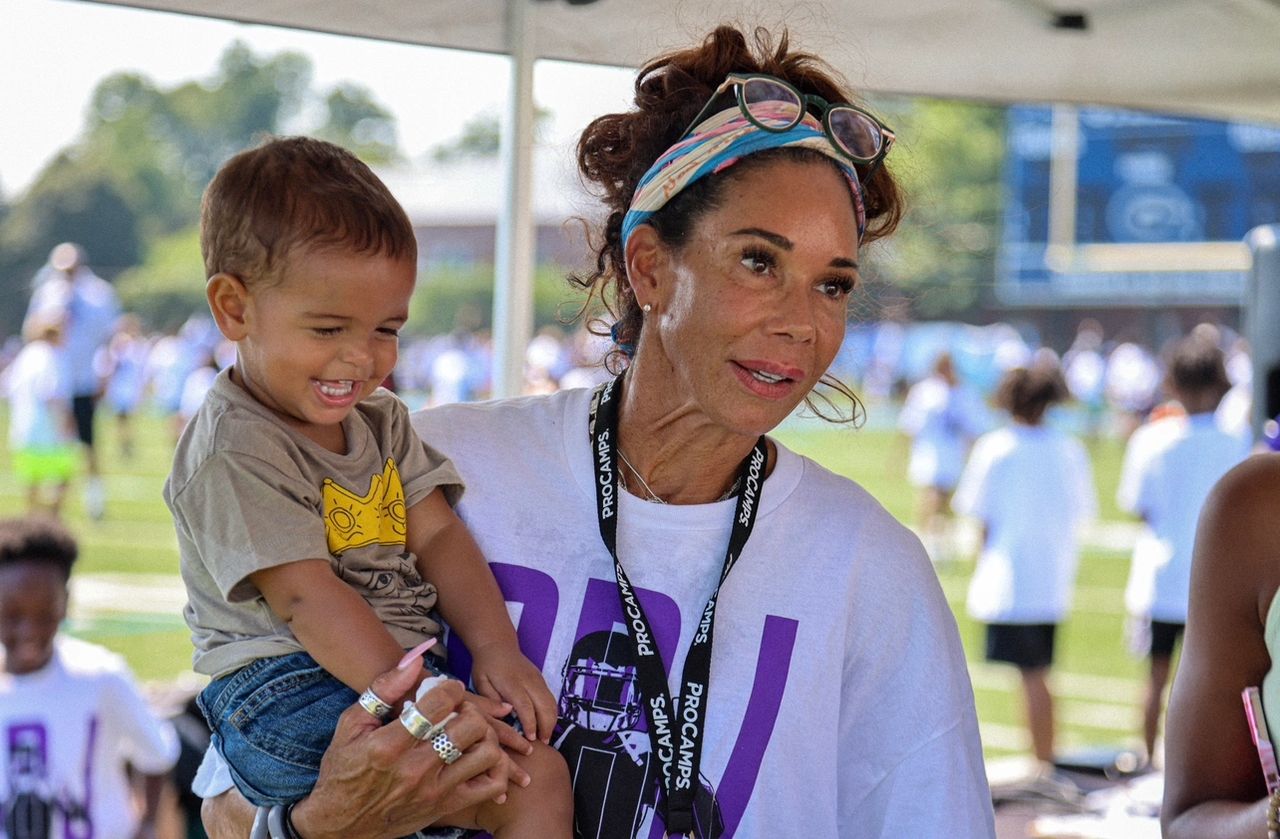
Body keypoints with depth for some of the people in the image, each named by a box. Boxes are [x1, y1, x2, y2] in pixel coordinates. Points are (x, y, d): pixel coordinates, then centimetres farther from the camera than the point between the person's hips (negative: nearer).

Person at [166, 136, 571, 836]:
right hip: (290, 694, -9)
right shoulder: (234, 454, -10)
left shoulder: (381, 420, 17)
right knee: (537, 782, -23)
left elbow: (438, 537, 9)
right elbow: (306, 598, -17)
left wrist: (495, 650, -8)